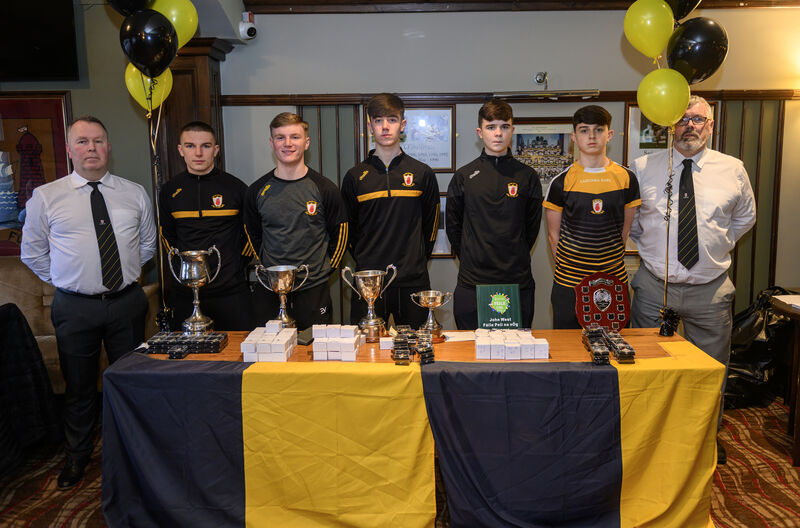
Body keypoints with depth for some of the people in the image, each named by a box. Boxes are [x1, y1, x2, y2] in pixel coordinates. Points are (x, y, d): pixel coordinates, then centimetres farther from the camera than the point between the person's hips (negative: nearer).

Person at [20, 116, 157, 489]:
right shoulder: (46, 197, -2)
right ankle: (77, 457, 32)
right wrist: (64, 280, 3)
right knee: (79, 386, 12)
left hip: (127, 302, 2)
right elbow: (32, 252, 8)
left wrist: (128, 274, 9)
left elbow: (148, 243, 16)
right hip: (75, 307, -1)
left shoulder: (135, 194, 3)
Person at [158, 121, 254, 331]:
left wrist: (240, 263, 4)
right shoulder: (170, 191, 6)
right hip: (184, 292, 2)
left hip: (231, 290, -2)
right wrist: (180, 263, 11)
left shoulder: (235, 187, 0)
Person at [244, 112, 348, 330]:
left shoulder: (324, 188, -2)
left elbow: (340, 234, 6)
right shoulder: (257, 191, 4)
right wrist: (265, 268, 11)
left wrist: (325, 269, 4)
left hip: (313, 290, -2)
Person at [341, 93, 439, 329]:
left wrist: (416, 262, 9)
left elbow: (431, 223, 12)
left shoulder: (422, 173, 5)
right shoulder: (355, 176, 5)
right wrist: (365, 262, 8)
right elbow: (348, 227, 13)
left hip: (412, 282, 0)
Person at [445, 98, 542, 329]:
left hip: (518, 283, 1)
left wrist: (515, 258, 9)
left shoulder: (527, 176, 4)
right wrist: (469, 258, 7)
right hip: (471, 283, 0)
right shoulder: (464, 176, 3)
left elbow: (532, 226, 11)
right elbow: (453, 226, 10)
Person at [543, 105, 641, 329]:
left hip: (614, 282, 2)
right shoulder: (561, 182, -3)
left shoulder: (626, 178, 3)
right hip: (569, 285, -1)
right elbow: (554, 235, 2)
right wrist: (568, 268, 0)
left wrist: (609, 264, 7)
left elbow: (624, 230, 10)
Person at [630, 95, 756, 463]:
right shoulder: (643, 168, -2)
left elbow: (745, 216, 19)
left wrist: (719, 245, 9)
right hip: (654, 286, -1)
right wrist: (649, 243, 5)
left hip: (709, 290, 1)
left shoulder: (733, 170, 2)